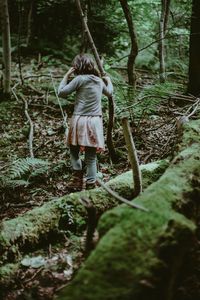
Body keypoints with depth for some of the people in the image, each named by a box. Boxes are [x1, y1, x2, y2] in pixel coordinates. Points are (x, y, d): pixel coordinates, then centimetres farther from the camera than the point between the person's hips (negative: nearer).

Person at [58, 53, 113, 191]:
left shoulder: (80, 79, -8)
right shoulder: (100, 81, 10)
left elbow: (61, 93, -5)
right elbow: (110, 93, 30)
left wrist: (67, 75, 4)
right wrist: (108, 81, 49)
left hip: (80, 120, -4)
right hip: (95, 121, 4)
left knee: (74, 151, 13)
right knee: (91, 156, 6)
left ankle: (78, 181, 6)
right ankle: (91, 184, 6)